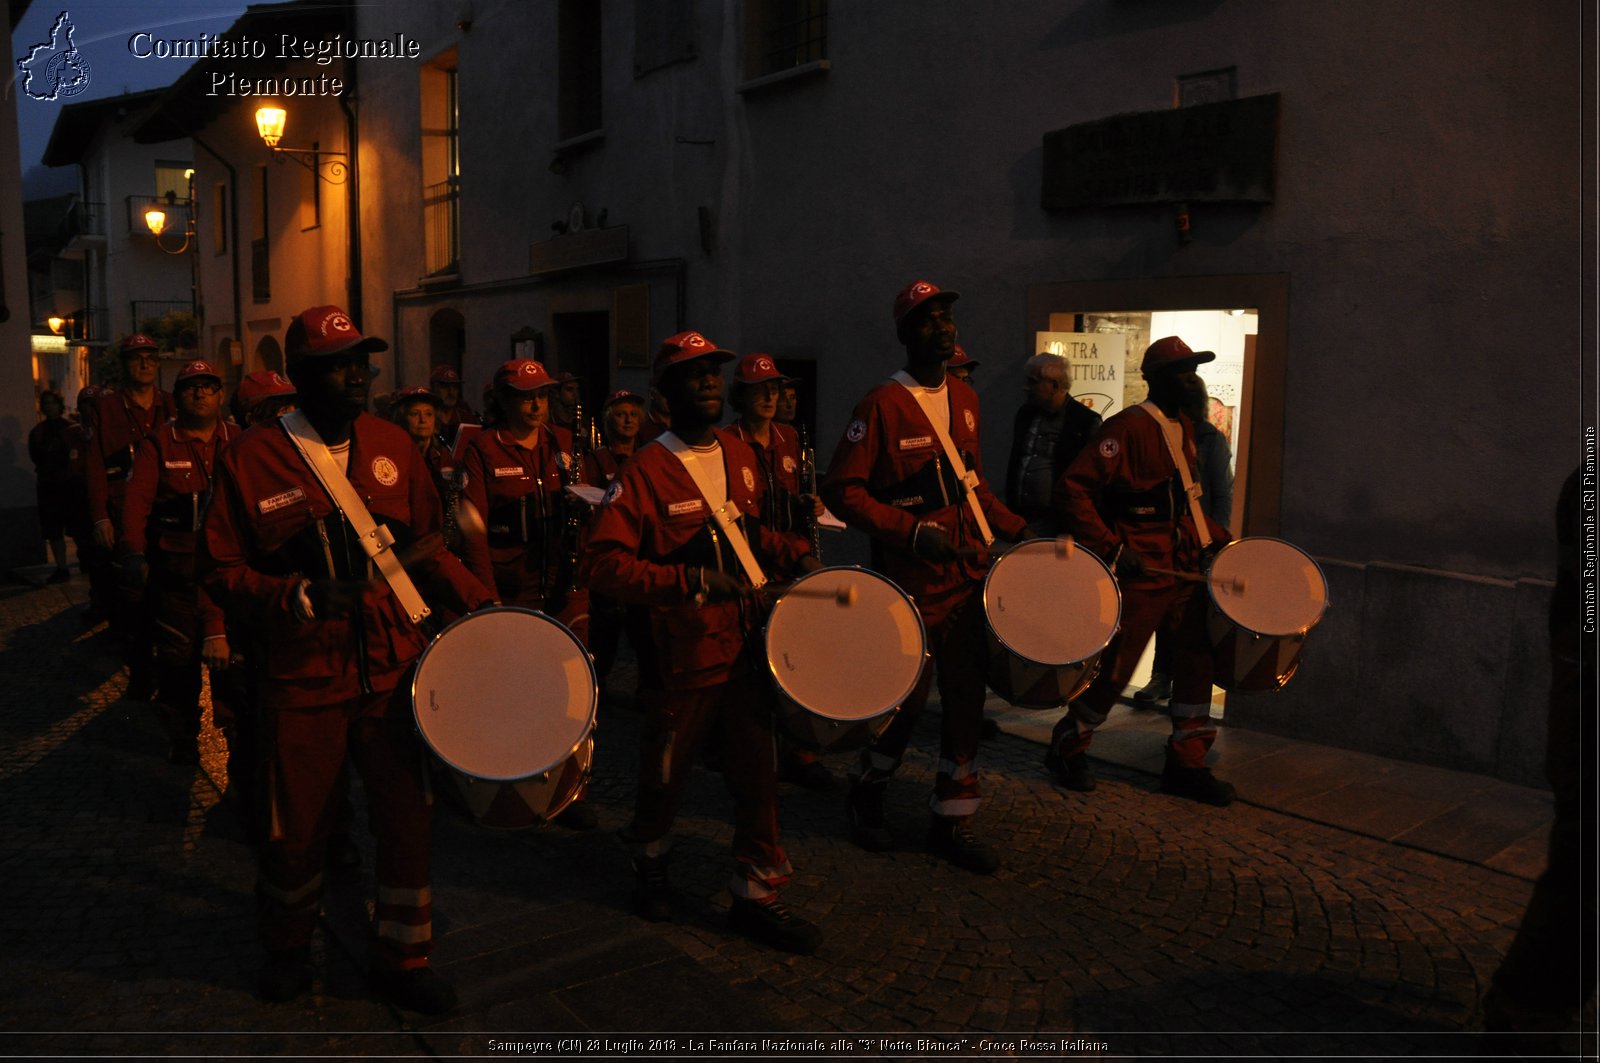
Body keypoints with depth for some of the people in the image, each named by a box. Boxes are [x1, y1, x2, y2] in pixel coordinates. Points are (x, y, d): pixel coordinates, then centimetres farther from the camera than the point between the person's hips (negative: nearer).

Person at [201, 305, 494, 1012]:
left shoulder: (391, 446, 3)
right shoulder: (253, 457, -6)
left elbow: (427, 545, 11)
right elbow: (221, 569, -4)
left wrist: (478, 604, 0)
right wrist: (299, 597, -19)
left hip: (395, 668, 3)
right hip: (304, 680, -2)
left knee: (408, 815, 8)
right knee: (299, 827, 13)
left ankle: (401, 959, 28)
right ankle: (287, 946, 42)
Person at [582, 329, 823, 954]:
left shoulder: (739, 453, 8)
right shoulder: (646, 472, -13)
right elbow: (603, 562, -18)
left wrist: (793, 552, 7)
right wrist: (690, 579, -26)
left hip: (749, 638, 5)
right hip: (686, 649, -5)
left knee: (757, 768, 7)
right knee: (668, 768, 13)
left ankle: (757, 895, 22)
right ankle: (650, 861, 42)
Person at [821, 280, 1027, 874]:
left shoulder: (964, 399, 11)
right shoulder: (882, 405, -12)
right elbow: (842, 492, -14)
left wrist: (1017, 529, 13)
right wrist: (913, 532, -21)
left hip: (970, 572, 7)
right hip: (912, 581, -6)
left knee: (966, 696, 9)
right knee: (907, 698, 3)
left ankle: (953, 821, 23)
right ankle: (867, 797, 30)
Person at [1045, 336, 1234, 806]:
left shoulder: (1184, 428, 13)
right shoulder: (1128, 427, -14)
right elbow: (1075, 488, -20)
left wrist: (1215, 537, 12)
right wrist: (1111, 549, -22)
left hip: (1187, 566, 8)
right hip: (1140, 571, -8)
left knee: (1198, 658, 8)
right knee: (1115, 666, 0)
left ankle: (1187, 764, 19)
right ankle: (1067, 748, 20)